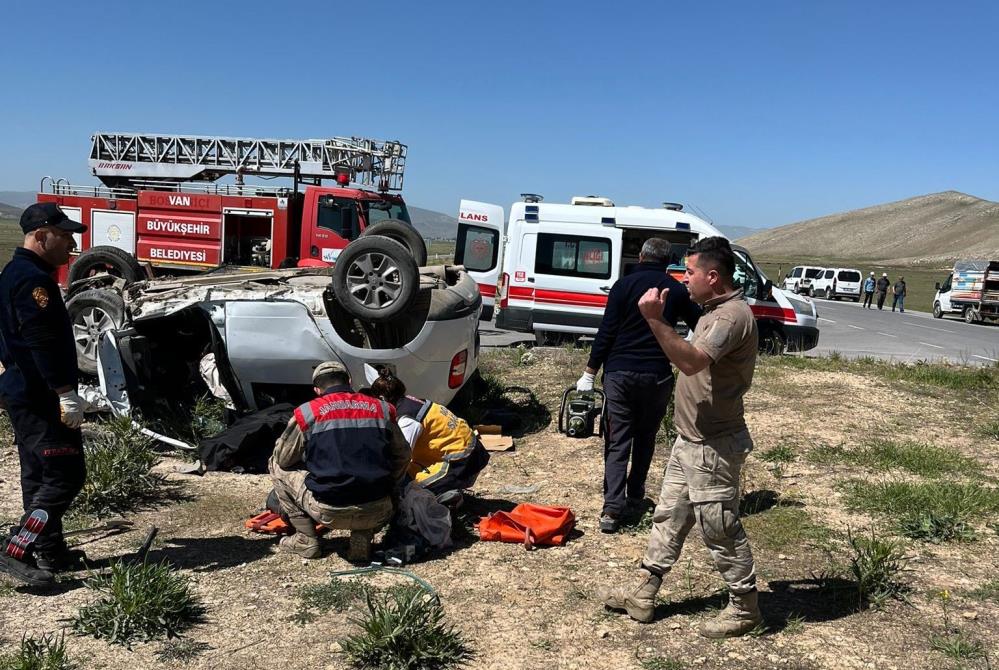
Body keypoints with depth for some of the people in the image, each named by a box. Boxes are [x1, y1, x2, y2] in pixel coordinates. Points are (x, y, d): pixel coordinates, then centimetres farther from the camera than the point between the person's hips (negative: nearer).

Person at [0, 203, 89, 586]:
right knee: (65, 474, -9)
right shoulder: (32, 279, -16)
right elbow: (44, 343, -24)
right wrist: (66, 394, -24)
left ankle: (51, 554, 22)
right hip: (40, 397, -11)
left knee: (39, 476, 14)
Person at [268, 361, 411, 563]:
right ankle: (362, 539, 15)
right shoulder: (381, 409, 8)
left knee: (277, 467, 19)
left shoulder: (307, 413, 0)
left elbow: (283, 459, 10)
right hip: (377, 513, 3)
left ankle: (306, 540, 18)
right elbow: (402, 457, 17)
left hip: (329, 513, -2)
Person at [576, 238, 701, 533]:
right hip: (657, 376, 2)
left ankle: (612, 507, -9)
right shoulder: (677, 290, 4)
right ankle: (635, 497, 24)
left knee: (617, 441, 0)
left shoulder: (625, 285, -3)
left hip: (620, 373, -2)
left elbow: (606, 332, -6)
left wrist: (589, 373, -3)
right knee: (645, 438, 18)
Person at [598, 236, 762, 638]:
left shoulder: (733, 315, -22)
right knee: (669, 517, 16)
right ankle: (643, 595, 26)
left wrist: (655, 320, -39)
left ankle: (745, 608, 19)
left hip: (712, 447, -11)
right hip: (691, 440, 11)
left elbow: (692, 361, -36)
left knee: (720, 529, 2)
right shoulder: (716, 310, 12)